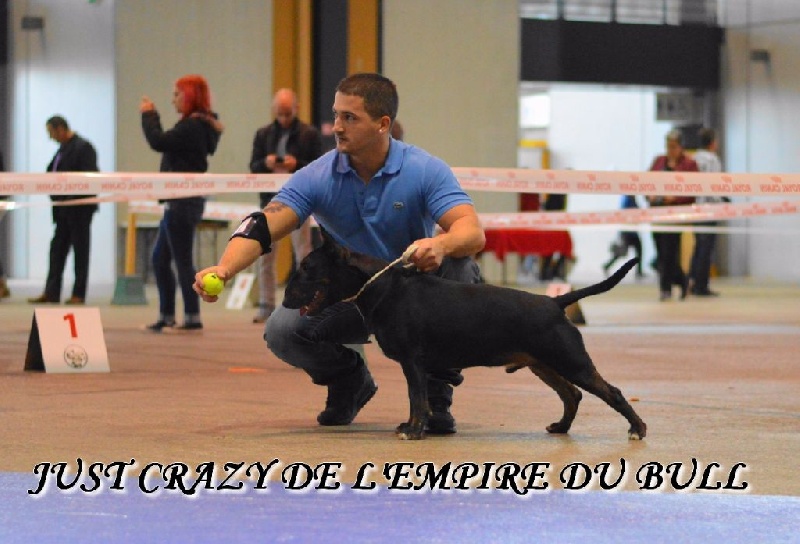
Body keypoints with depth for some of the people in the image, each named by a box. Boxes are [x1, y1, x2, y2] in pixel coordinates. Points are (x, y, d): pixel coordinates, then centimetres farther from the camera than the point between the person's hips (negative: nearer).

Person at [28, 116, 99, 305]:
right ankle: (51, 293, 10)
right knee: (57, 249, 7)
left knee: (80, 250, -1)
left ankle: (78, 294, 4)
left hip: (79, 208, -9)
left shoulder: (83, 147, -12)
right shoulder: (63, 149, 14)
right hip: (64, 209, 9)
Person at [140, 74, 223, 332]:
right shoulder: (199, 125, 15)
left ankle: (192, 318, -1)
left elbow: (158, 142, -23)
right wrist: (152, 116, 12)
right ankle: (166, 318, 17)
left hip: (183, 203, -10)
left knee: (182, 260, -5)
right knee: (160, 259, 14)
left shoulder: (192, 126, -16)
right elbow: (167, 144, 19)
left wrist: (149, 115, -7)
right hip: (179, 202, 10)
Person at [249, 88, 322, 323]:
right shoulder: (263, 134, 10)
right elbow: (253, 166, 8)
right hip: (270, 199, 3)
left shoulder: (309, 134, 0)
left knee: (303, 254, -2)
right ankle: (266, 305, 12)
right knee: (265, 255, 4)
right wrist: (266, 163, -13)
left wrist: (297, 165, -18)